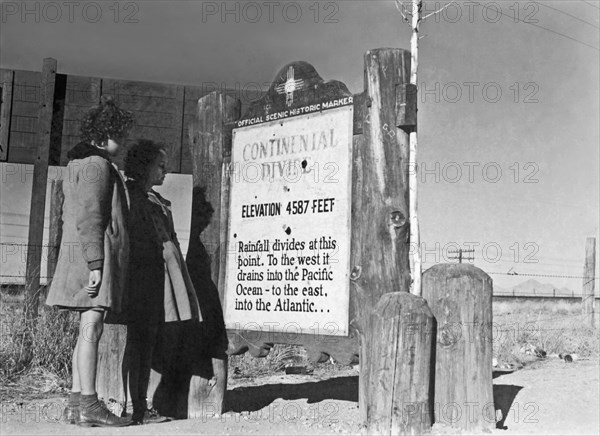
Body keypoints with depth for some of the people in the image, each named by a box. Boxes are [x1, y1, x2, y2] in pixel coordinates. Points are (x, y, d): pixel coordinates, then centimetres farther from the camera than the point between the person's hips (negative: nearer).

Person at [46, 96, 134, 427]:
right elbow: (89, 217, -17)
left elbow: (70, 216, 25)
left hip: (78, 252, 10)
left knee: (87, 330, 9)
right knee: (92, 328, -11)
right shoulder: (96, 165, -8)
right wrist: (95, 264, -21)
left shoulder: (77, 165, 24)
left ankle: (76, 402, 10)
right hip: (96, 253, -10)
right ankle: (89, 405, -11)